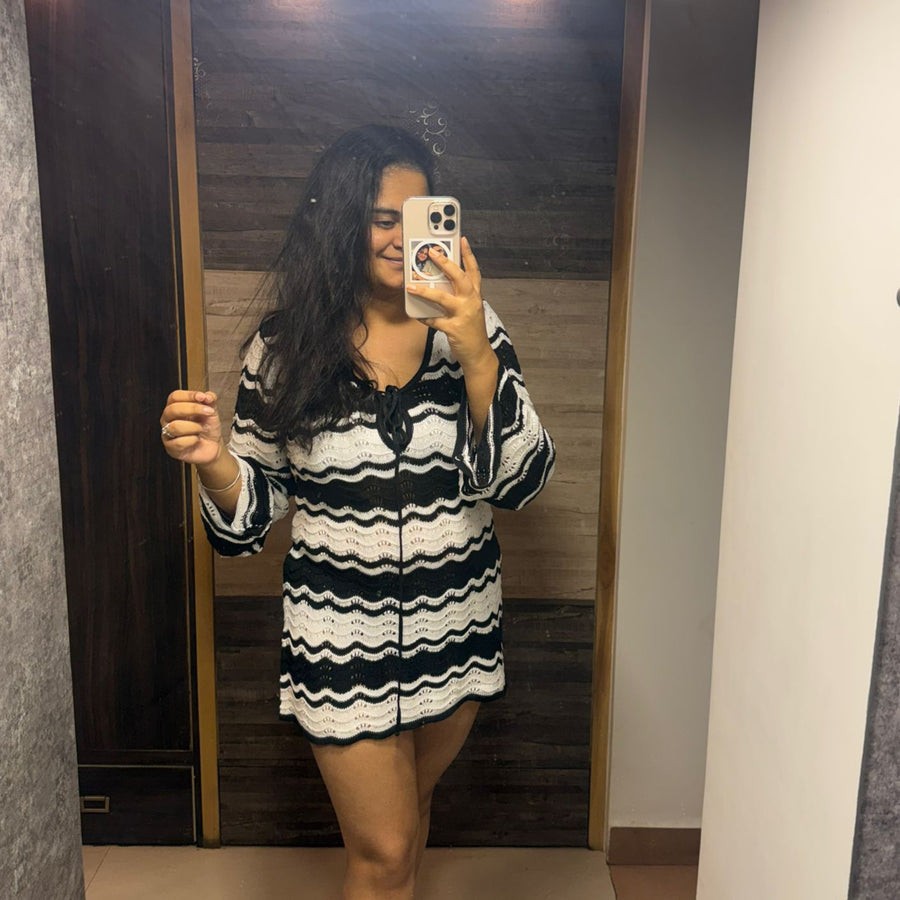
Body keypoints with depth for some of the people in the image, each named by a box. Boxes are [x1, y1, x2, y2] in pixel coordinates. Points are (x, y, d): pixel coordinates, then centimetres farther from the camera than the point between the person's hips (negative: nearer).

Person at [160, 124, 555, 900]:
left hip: (456, 628, 2)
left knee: (409, 804, 27)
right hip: (343, 639, -2)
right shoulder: (284, 347, -9)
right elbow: (251, 516, -2)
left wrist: (477, 357, -29)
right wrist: (214, 460, -24)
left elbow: (520, 482, -16)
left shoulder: (468, 328, -8)